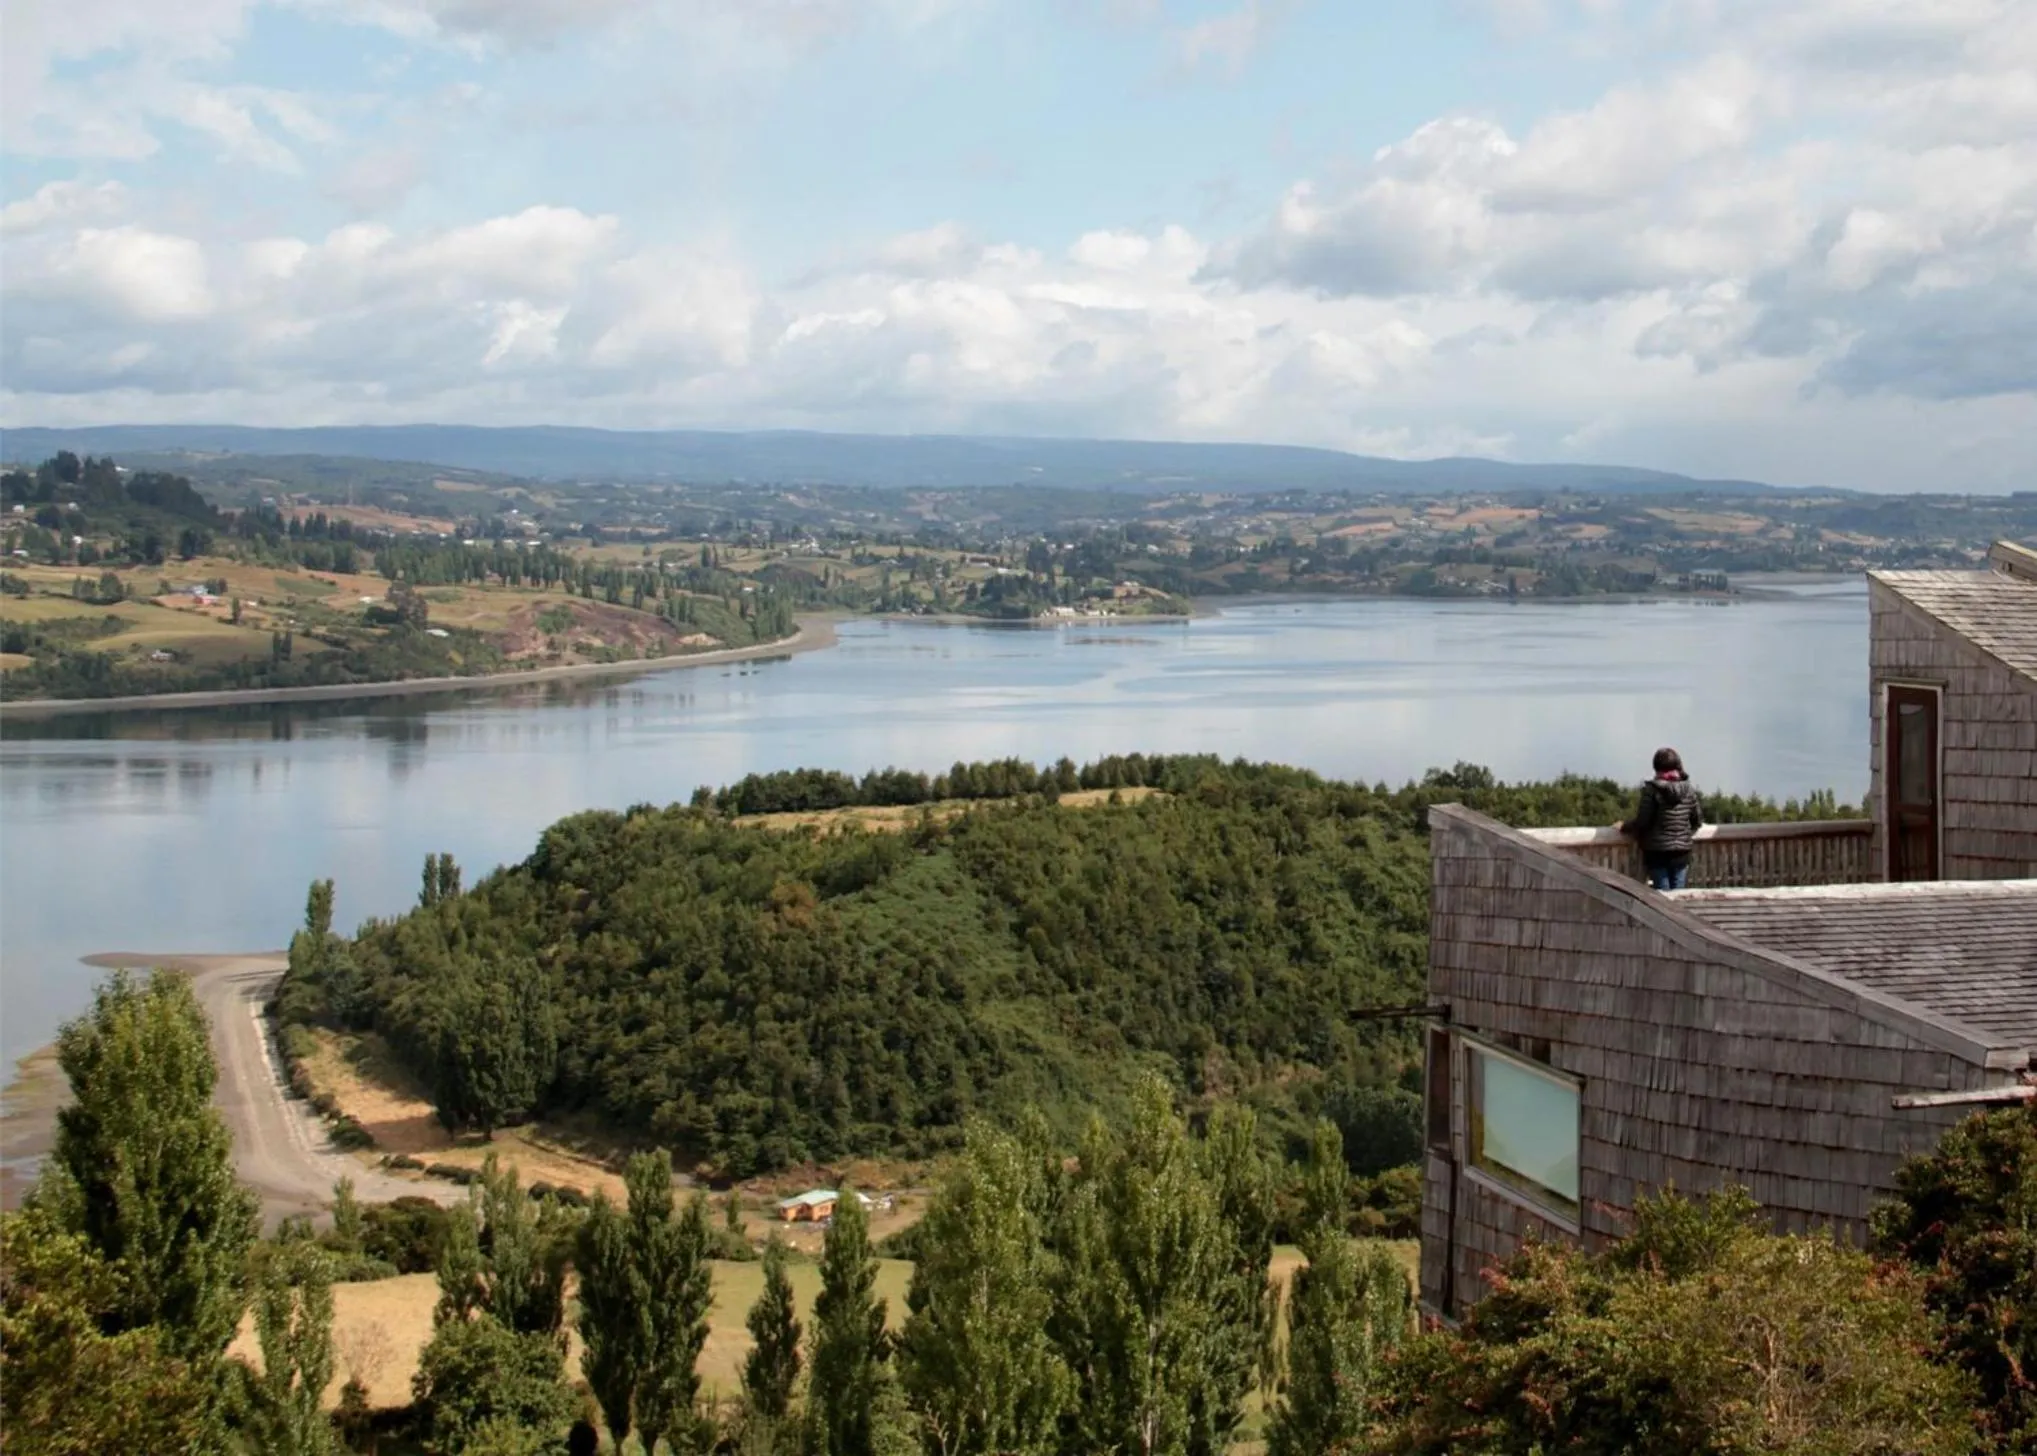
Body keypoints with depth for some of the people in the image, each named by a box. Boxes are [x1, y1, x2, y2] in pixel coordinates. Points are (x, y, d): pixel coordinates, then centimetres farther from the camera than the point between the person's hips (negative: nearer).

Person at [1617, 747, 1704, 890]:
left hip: (1658, 852, -3)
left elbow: (1642, 821, -11)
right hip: (1682, 852, 3)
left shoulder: (1652, 790, -11)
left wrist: (1624, 826, 7)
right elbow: (1698, 820, 6)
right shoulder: (1689, 789, 0)